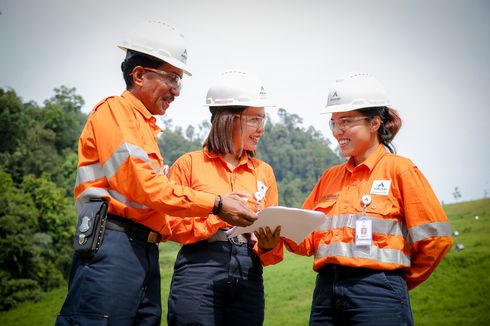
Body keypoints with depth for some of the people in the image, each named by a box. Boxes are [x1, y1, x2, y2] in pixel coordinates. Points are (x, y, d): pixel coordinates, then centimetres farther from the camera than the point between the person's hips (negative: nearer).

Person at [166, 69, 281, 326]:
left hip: (248, 275, 4)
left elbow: (271, 229, 13)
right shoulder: (189, 164, 3)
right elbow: (171, 225, -4)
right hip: (199, 271, -3)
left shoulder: (264, 172, 13)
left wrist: (268, 245, -9)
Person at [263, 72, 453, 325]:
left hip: (377, 295, -5)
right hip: (326, 292, 5)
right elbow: (307, 239, 13)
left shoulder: (398, 169, -2)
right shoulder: (330, 177, 15)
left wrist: (398, 282, 5)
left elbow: (435, 238, -5)